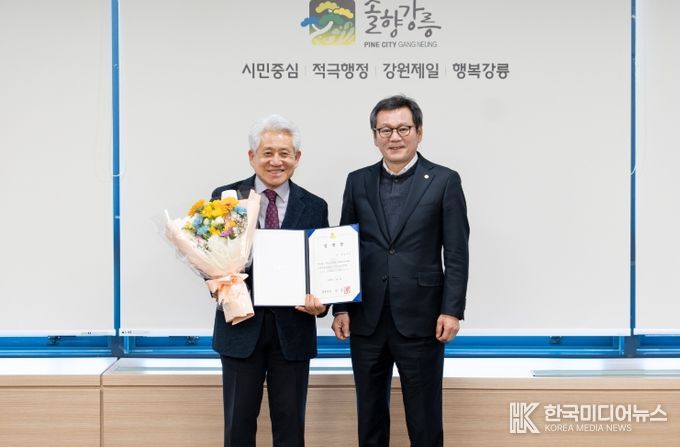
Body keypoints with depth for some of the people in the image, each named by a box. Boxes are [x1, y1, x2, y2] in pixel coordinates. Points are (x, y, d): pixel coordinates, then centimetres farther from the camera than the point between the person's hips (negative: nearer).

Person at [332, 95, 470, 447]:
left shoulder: (444, 181, -1)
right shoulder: (358, 182, 8)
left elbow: (457, 254, -3)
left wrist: (452, 310, -10)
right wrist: (340, 308, 4)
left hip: (420, 319, -3)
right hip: (366, 319, 3)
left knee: (424, 416, 6)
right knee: (369, 412, 13)